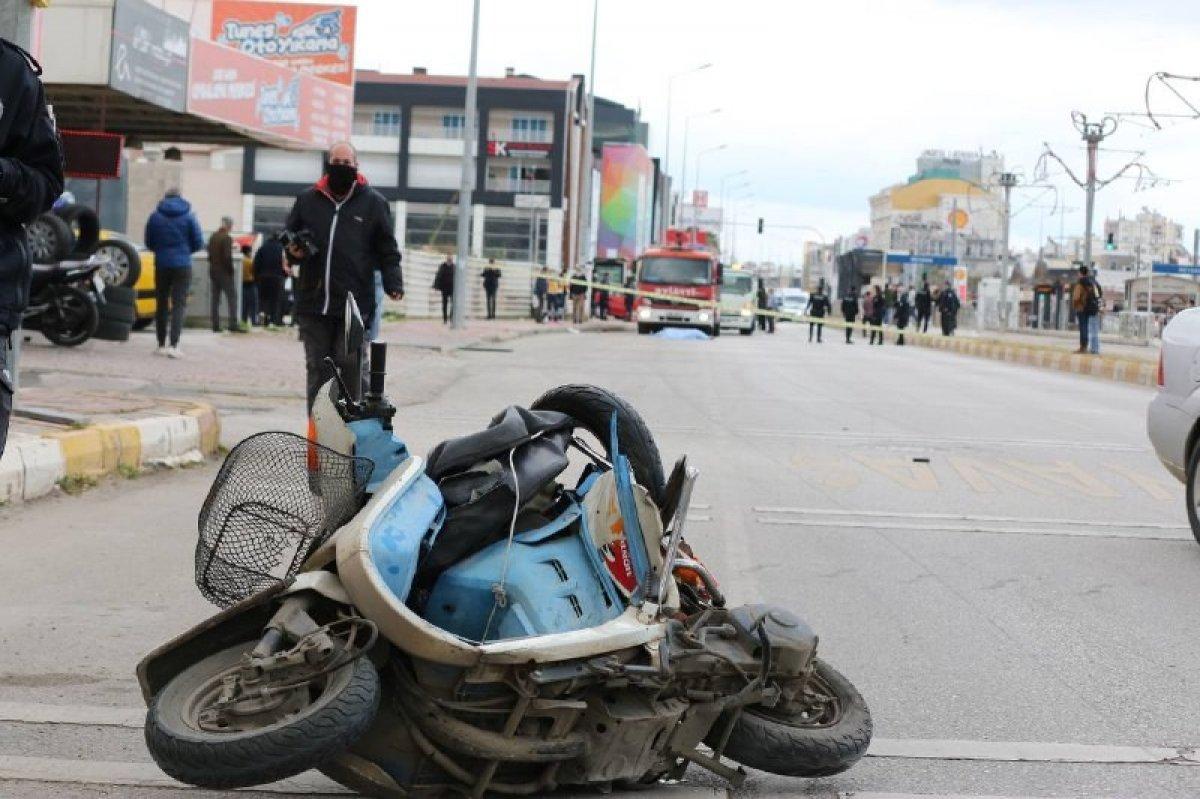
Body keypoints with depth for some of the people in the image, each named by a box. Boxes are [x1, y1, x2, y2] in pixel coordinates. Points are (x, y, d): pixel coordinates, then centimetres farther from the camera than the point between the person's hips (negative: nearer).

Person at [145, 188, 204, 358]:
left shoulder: (155, 217, 3)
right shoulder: (189, 216, 0)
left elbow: (149, 243, 6)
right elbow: (198, 243, 1)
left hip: (161, 265, 2)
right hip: (182, 266, -2)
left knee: (161, 304, 12)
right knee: (179, 305, -4)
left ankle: (162, 345, 16)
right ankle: (173, 345, -17)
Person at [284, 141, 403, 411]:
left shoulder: (373, 203, 6)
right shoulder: (307, 200, 12)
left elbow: (388, 251, 5)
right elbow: (290, 238, 23)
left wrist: (393, 282, -9)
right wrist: (294, 252, 0)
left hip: (354, 305, -3)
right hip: (313, 304, 3)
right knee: (317, 372, 8)